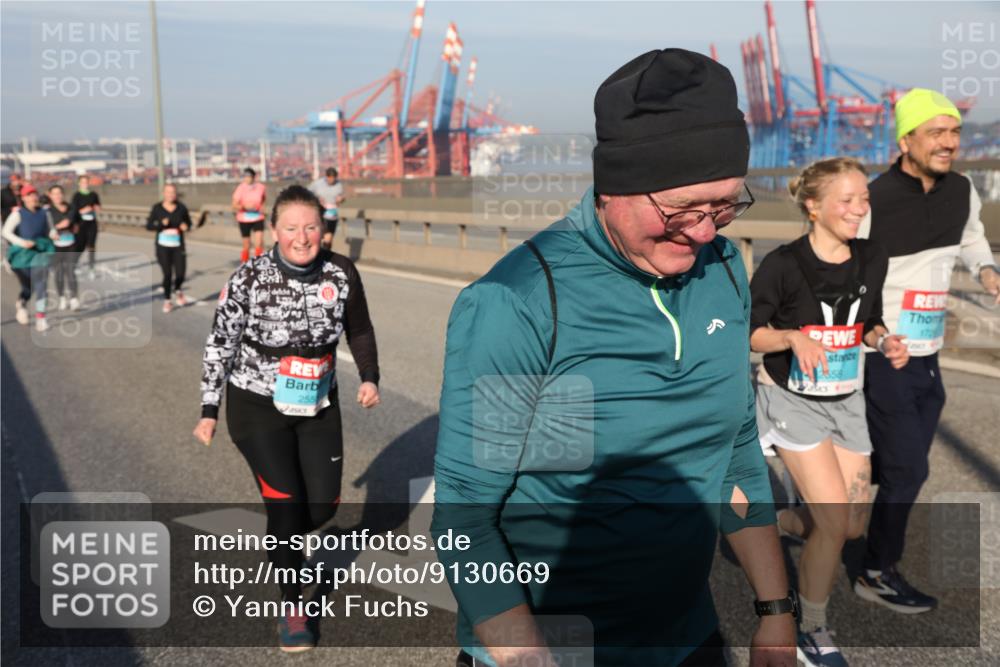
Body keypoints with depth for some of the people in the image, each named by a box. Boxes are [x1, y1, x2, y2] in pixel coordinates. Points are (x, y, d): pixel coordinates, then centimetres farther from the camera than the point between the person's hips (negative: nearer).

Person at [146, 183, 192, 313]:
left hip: (178, 246, 1)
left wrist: (186, 226, -9)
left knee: (180, 273, -7)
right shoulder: (157, 208, -3)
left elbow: (188, 222, 13)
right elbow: (148, 226, -1)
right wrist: (161, 224, -19)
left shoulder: (181, 207, -1)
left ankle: (177, 291, 28)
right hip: (163, 246, -1)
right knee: (167, 274, -3)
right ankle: (167, 301, 18)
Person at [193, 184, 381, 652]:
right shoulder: (249, 278, -17)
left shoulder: (341, 273, -11)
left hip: (318, 404, 3)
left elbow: (359, 330, 6)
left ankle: (282, 545, 42)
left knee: (324, 503, 6)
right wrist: (208, 411, -6)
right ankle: (291, 608, 15)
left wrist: (369, 378, -6)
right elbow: (220, 343, -8)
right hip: (258, 406, -3)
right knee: (285, 502, -6)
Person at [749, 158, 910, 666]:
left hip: (846, 402, 6)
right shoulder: (784, 264, -18)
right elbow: (746, 333, -11)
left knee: (854, 526, 8)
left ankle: (772, 525, 38)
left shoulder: (873, 261, -3)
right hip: (793, 401, -6)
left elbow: (870, 322, 12)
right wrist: (795, 338, -28)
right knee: (834, 521, -12)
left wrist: (884, 341, -10)